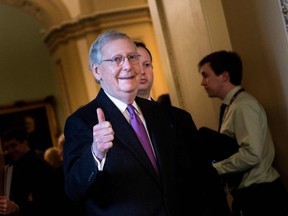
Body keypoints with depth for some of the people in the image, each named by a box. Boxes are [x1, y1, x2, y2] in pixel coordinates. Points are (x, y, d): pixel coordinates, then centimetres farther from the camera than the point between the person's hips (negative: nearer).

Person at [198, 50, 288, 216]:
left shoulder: (242, 106, -15)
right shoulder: (233, 106, 12)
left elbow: (251, 154, -23)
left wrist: (212, 169, -13)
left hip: (260, 195, -8)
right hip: (249, 195, 8)